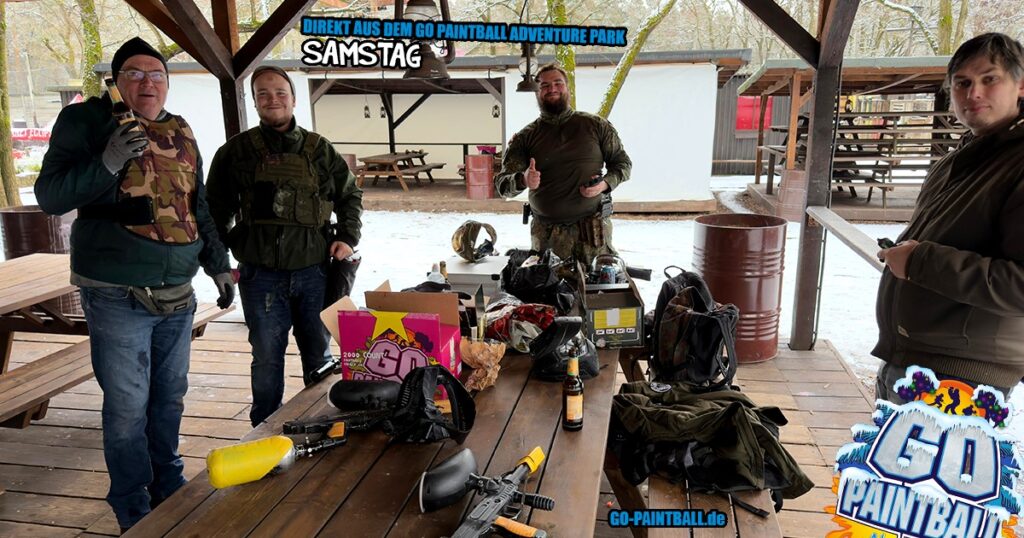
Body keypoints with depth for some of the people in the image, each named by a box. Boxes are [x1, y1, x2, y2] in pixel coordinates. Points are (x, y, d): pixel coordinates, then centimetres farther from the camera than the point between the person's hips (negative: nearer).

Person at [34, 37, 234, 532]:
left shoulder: (181, 133, 11)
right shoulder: (87, 121, -3)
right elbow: (49, 196, -6)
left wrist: (218, 265, 18)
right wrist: (106, 164, -22)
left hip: (177, 294, 5)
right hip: (117, 297, -5)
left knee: (170, 396, 15)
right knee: (127, 405, 2)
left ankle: (169, 487, 34)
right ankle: (133, 513, 20)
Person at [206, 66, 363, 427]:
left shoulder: (319, 149, 7)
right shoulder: (236, 151, 4)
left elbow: (350, 195, 16)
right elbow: (216, 209, 9)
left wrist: (348, 238, 3)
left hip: (313, 271, 1)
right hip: (260, 275, -1)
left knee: (319, 353, 12)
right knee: (267, 357, 7)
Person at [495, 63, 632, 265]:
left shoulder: (596, 125, 7)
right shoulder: (525, 138, 6)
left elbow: (622, 162, 13)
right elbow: (502, 184, 0)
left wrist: (605, 184, -8)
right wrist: (523, 180, -23)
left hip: (593, 229, 0)